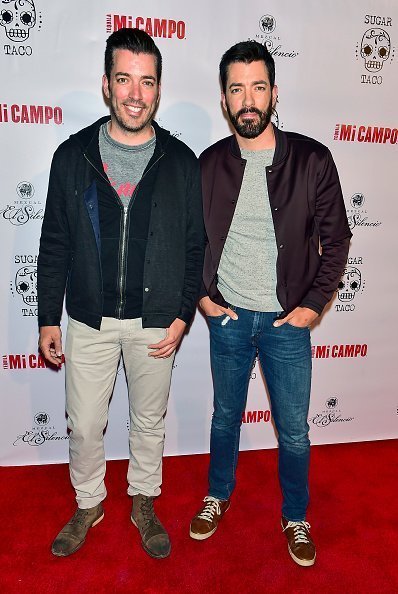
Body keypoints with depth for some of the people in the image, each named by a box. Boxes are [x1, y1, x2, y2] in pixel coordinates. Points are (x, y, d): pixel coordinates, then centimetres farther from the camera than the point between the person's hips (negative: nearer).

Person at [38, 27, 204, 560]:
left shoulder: (182, 162, -4)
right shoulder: (73, 155, -2)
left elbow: (195, 246, 1)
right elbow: (54, 244, 2)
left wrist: (183, 316, -6)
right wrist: (48, 319, 1)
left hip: (155, 323, 0)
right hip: (89, 320, 1)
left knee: (149, 421, 17)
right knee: (84, 426, 12)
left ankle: (144, 504, 43)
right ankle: (88, 506, 41)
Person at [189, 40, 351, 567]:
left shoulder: (312, 159, -8)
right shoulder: (209, 164, -2)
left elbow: (336, 239, -2)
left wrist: (314, 304, -7)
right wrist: (201, 294, 1)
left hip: (288, 321, -1)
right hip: (227, 318, 2)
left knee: (294, 431, 11)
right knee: (226, 416, 19)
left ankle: (296, 518, 37)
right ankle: (218, 496, 44)